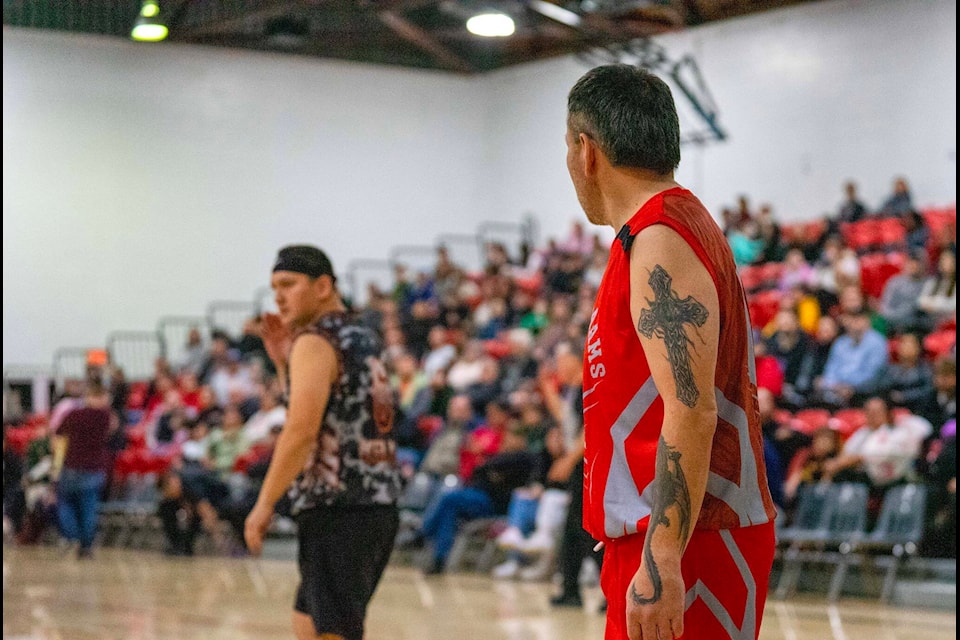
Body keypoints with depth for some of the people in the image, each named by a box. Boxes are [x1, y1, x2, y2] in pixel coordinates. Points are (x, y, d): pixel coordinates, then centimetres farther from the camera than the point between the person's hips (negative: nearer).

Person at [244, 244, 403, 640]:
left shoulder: (315, 341, -10)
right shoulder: (364, 339, 17)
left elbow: (302, 431, -20)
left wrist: (264, 504, -15)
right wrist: (283, 361, 15)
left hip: (336, 510, -10)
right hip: (378, 504, 10)